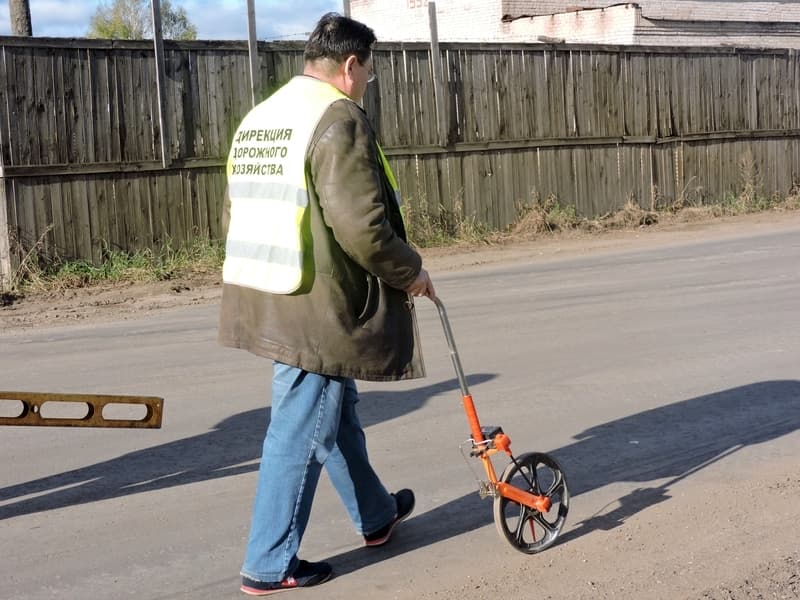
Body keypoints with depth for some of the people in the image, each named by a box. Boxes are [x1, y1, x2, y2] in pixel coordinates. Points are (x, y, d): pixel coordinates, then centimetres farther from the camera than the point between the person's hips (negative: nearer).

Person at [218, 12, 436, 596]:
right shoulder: (338, 119, -16)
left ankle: (375, 515, 42)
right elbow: (361, 226, -23)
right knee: (301, 434, 2)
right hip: (317, 307, -10)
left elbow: (236, 213, 17)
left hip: (270, 299, 10)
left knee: (339, 415, 24)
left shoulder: (259, 117, 12)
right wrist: (410, 272, -7)